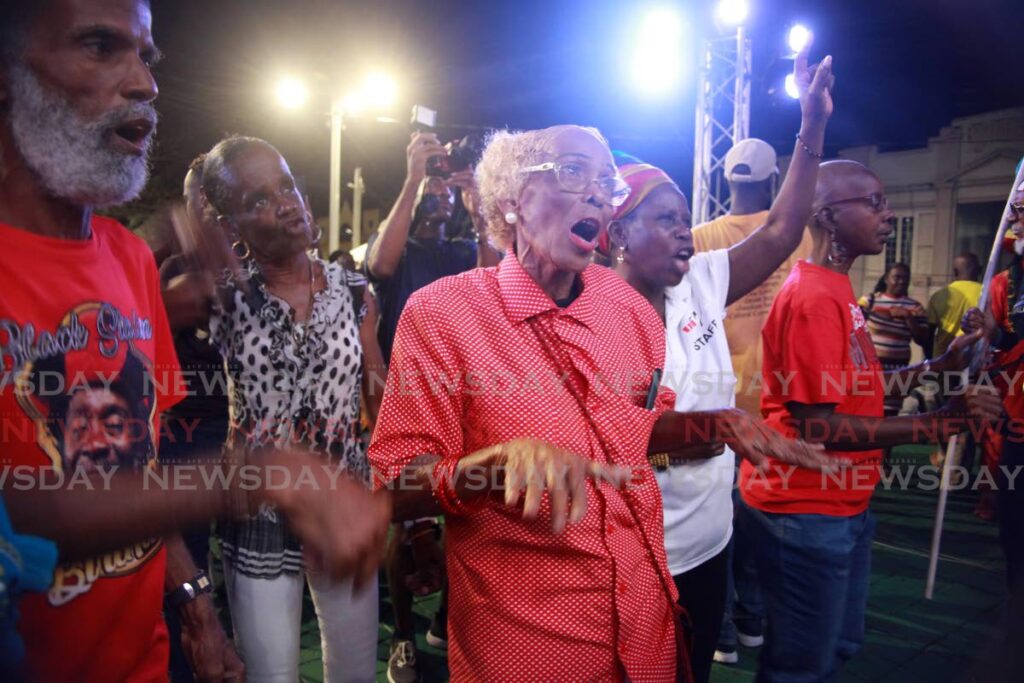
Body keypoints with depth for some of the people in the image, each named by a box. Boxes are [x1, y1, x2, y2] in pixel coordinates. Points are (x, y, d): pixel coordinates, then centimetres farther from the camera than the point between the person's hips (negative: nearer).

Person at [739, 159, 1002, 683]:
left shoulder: (835, 289, 11)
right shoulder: (813, 298, -21)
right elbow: (816, 427, -25)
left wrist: (936, 366, 6)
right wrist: (937, 424, -25)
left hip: (843, 506, 10)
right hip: (806, 512, -10)